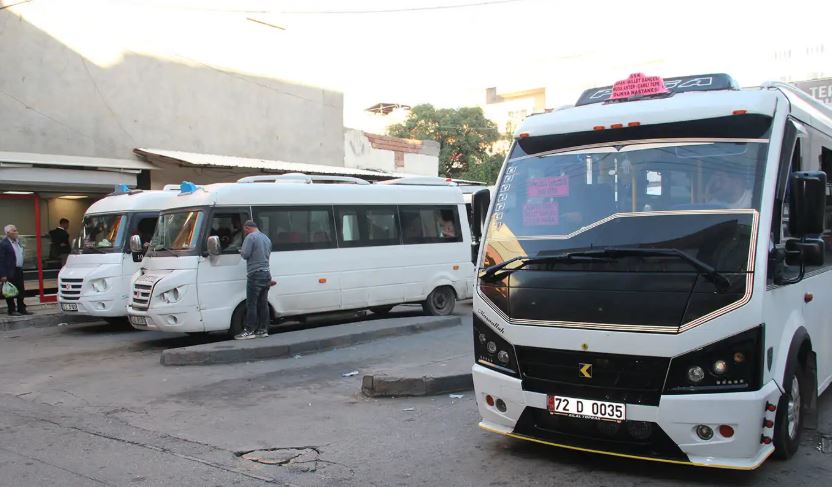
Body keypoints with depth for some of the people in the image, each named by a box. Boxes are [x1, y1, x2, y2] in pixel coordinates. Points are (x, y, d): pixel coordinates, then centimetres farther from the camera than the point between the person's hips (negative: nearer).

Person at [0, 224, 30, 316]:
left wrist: (21, 268, 13)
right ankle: (11, 310, 10)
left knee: (20, 291, 11)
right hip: (10, 272, -8)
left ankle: (22, 309, 18)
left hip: (19, 270, 8)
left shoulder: (18, 241, 12)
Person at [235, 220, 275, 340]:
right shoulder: (266, 238, 18)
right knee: (263, 304, 10)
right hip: (266, 274, 8)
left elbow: (245, 254, -15)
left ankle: (249, 331, -3)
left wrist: (241, 251, 6)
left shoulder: (250, 237, -9)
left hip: (255, 275, -8)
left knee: (251, 304, -5)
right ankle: (263, 330, 12)